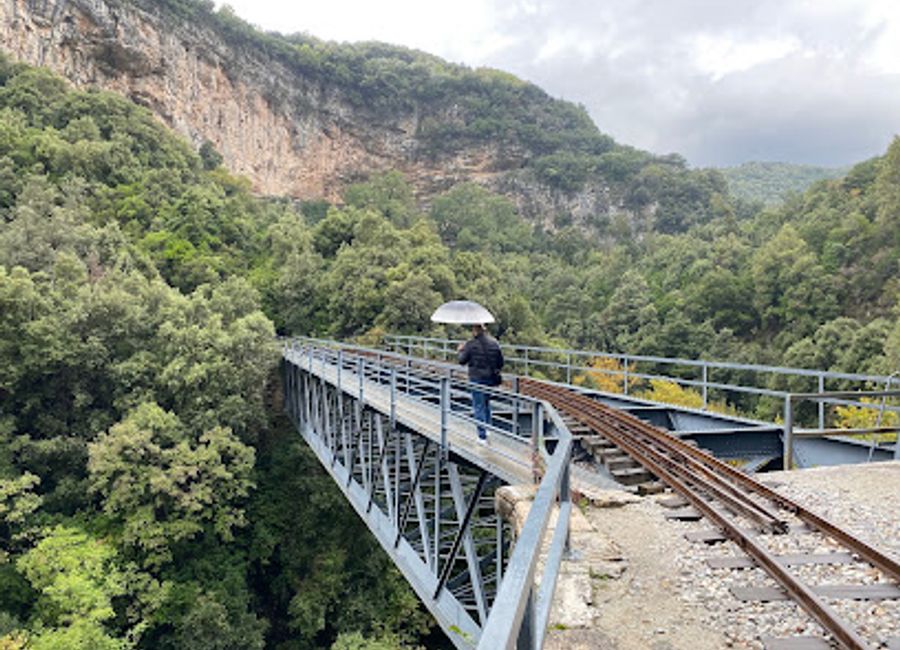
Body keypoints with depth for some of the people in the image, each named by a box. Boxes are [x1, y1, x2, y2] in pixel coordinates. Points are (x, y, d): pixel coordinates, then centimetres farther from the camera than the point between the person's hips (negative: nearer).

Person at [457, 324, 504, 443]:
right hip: (491, 379, 5)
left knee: (479, 407, 1)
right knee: (486, 403, 24)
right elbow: (500, 362, 7)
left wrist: (461, 351, 15)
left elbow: (462, 361, -4)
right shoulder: (494, 343, 2)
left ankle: (482, 437, 1)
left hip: (477, 379, -5)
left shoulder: (471, 344, -12)